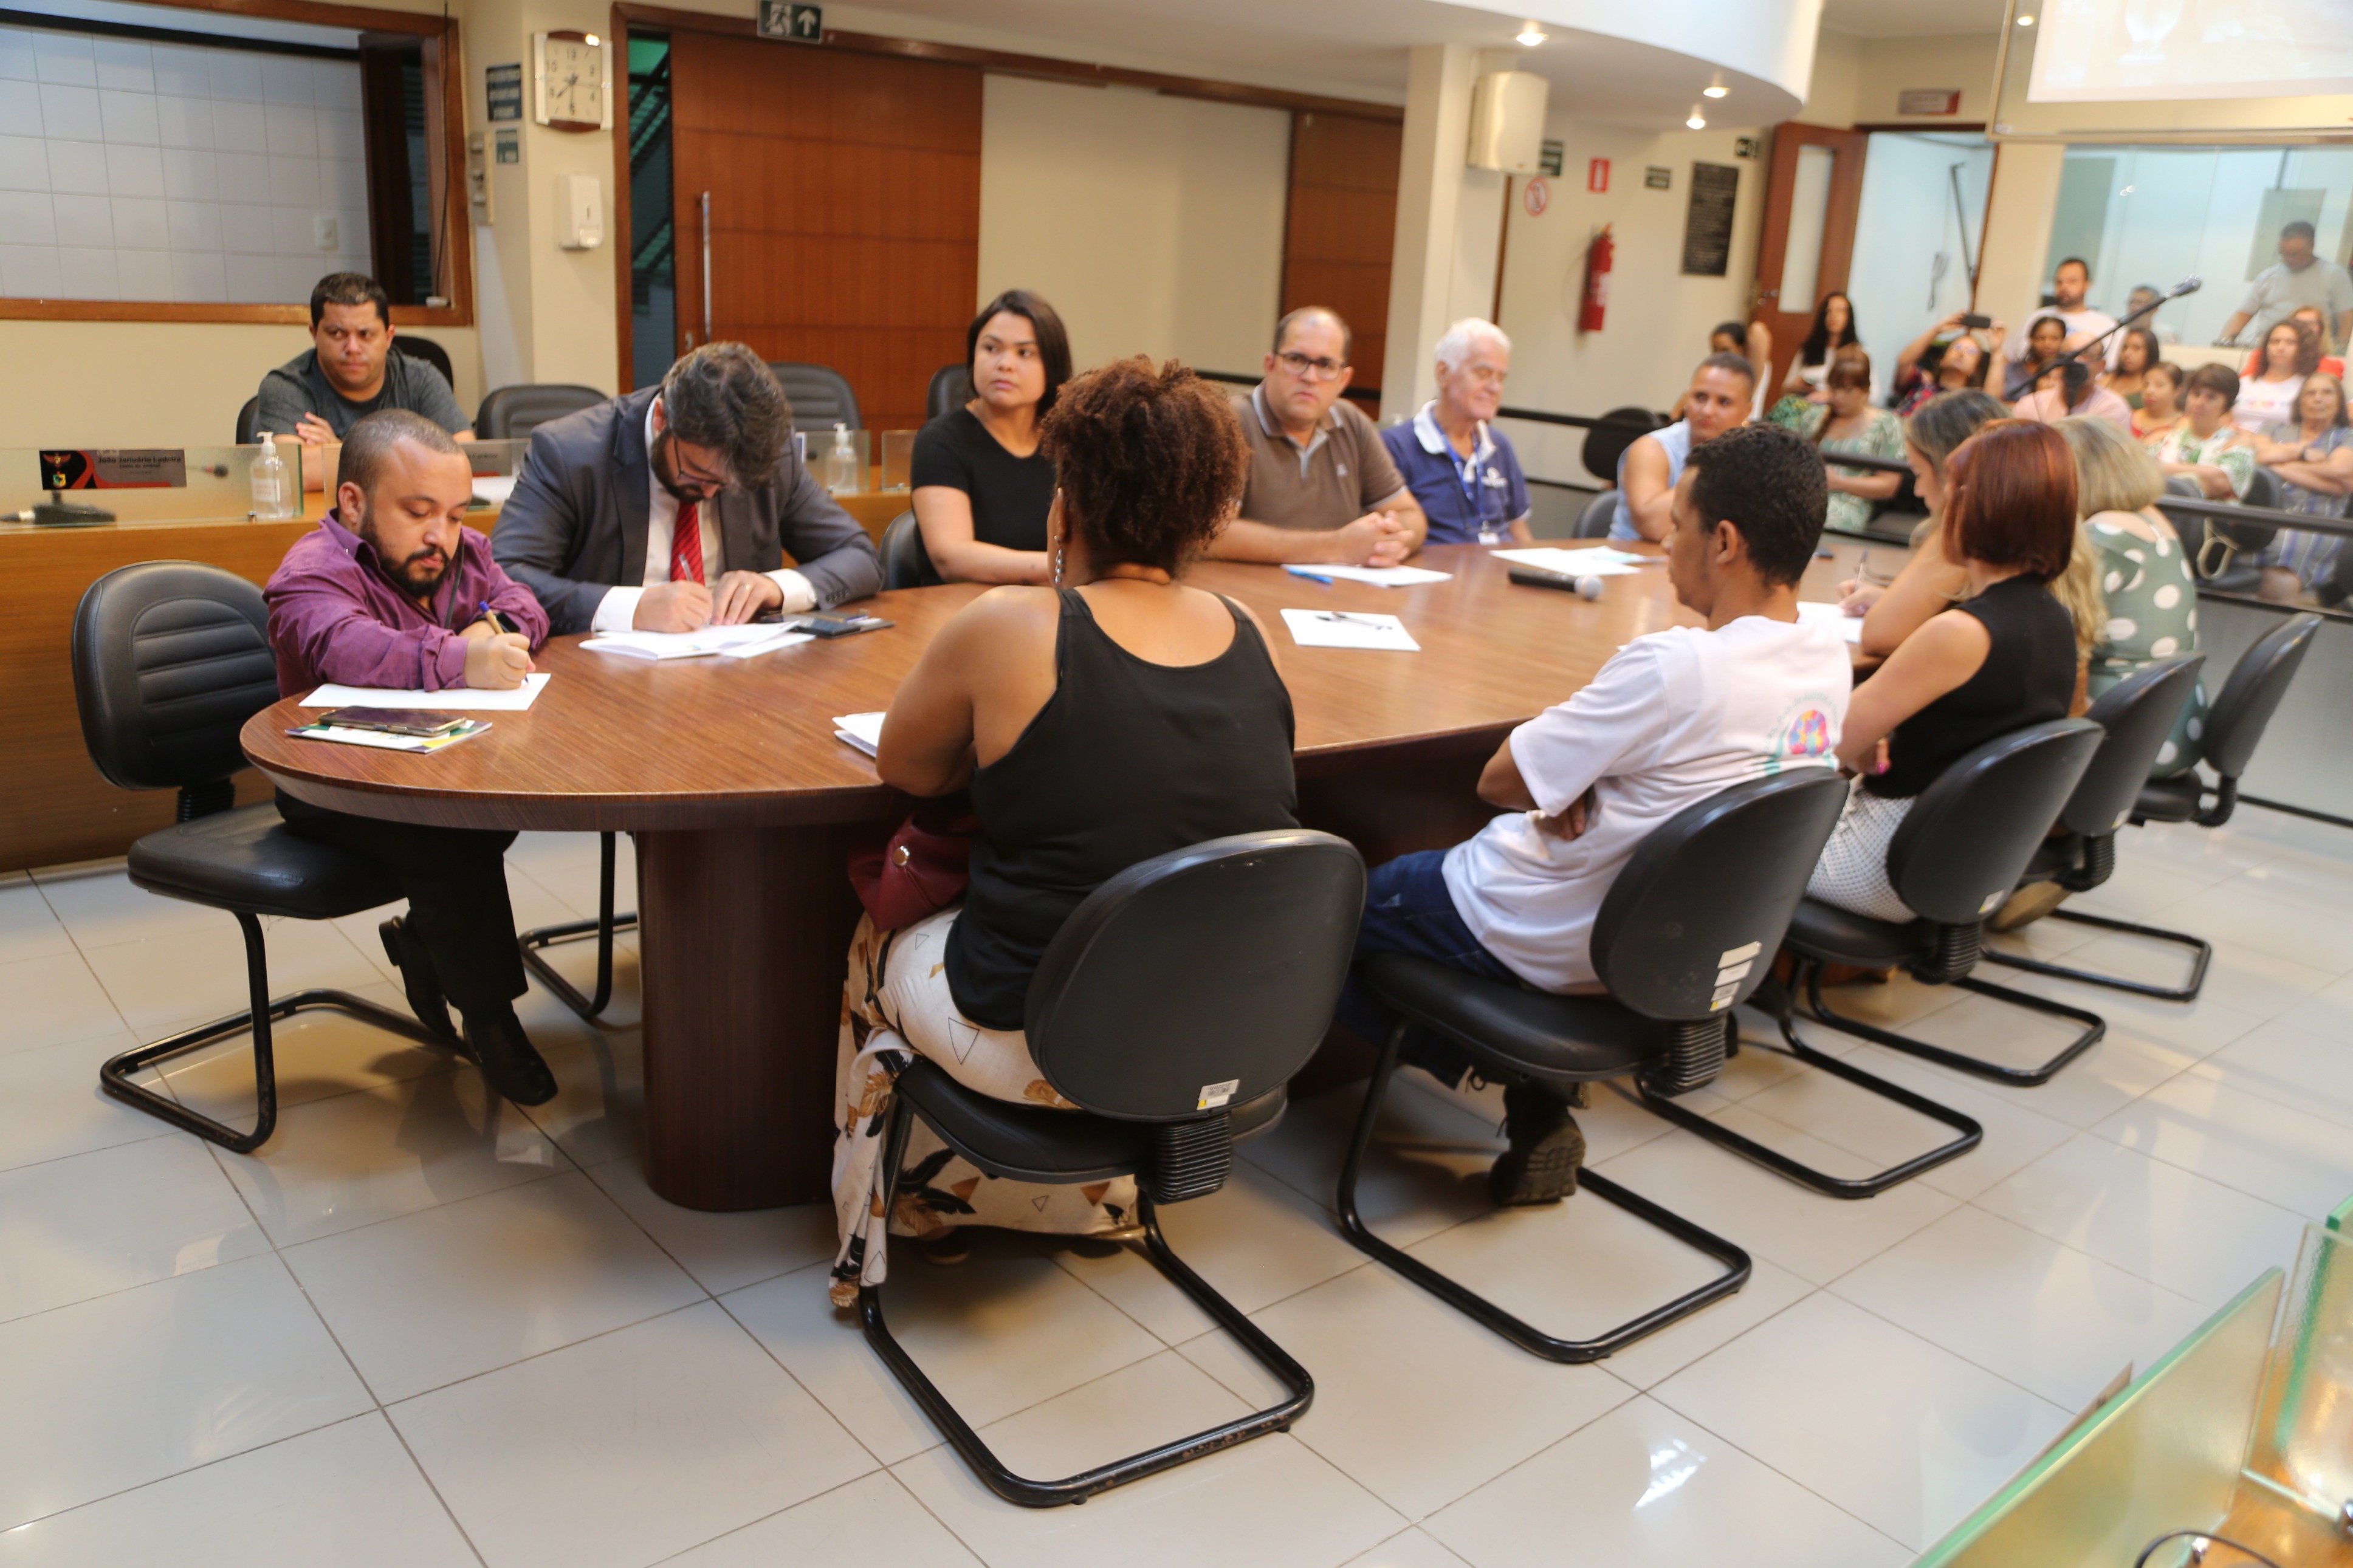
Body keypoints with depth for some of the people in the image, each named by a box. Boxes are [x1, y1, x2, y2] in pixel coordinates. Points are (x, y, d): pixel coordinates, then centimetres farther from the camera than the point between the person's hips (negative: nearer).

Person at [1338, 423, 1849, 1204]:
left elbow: (1499, 782, -21)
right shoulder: (1828, 660, -4)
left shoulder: (1675, 667, -30)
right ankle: (1537, 1107, 15)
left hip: (1546, 942, -8)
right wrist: (1581, 782, -7)